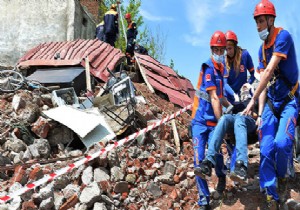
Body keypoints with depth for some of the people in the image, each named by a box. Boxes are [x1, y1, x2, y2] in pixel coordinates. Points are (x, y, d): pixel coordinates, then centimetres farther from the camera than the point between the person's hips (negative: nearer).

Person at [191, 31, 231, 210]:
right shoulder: (208, 68, -11)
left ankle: (221, 175, 18)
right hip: (200, 120, -5)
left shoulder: (221, 68, 12)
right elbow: (214, 99, -18)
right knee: (199, 160, -8)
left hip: (213, 121, 5)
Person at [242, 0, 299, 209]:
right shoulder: (262, 49, 9)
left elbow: (269, 71, -22)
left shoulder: (283, 36, -14)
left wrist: (252, 101, -23)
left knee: (282, 143, -27)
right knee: (266, 150, -8)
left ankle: (282, 178, 5)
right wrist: (261, 111, -7)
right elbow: (264, 81, 4)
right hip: (271, 102, 6)